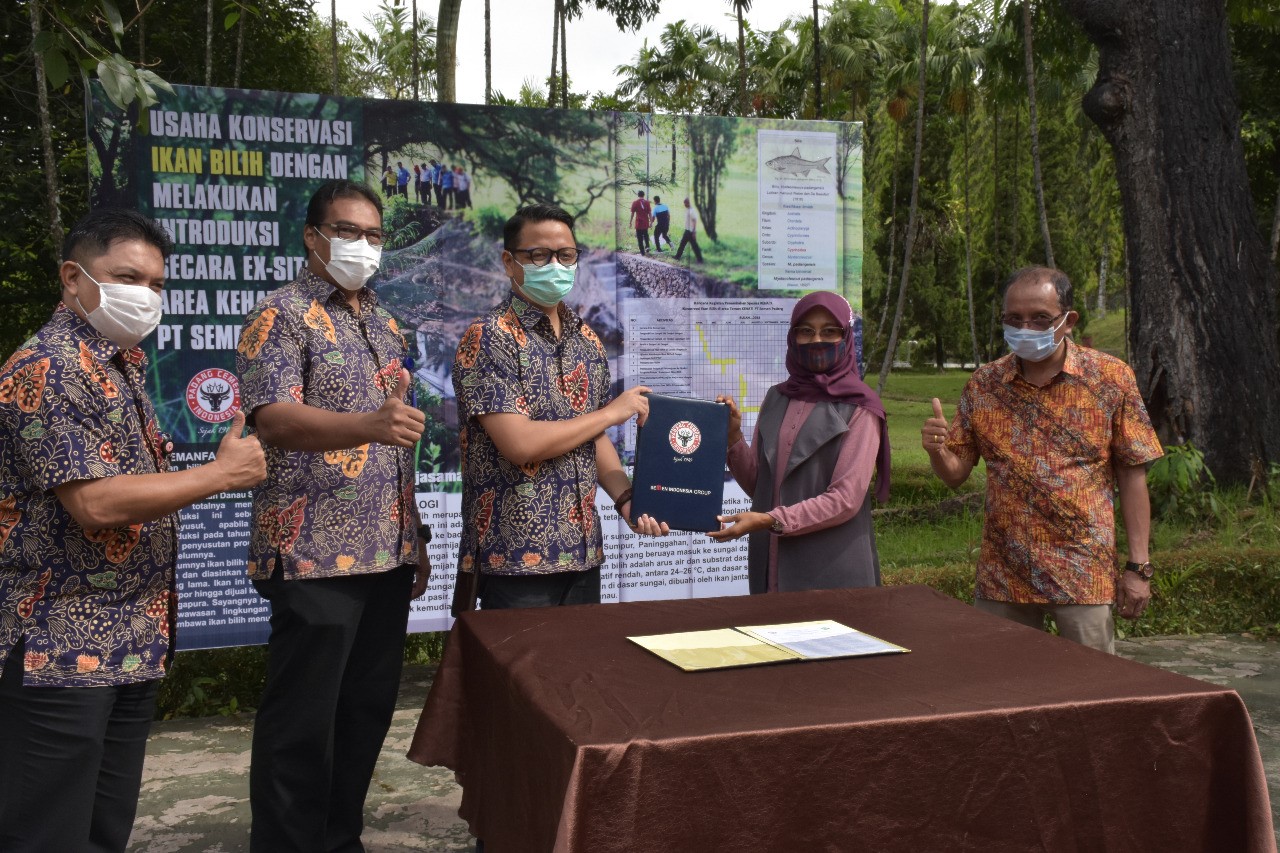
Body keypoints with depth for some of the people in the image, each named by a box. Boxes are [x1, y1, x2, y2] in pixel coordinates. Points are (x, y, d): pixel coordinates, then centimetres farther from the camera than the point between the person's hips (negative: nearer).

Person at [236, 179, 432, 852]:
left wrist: (415, 534, 18)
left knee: (368, 708, 13)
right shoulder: (281, 317, -5)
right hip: (316, 553, -7)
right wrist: (368, 425, -38)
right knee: (303, 720, -1)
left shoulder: (383, 324, 17)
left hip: (387, 551, 7)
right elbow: (273, 418, -21)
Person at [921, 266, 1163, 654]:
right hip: (1001, 574, 3)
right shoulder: (983, 385, 3)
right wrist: (937, 450, -16)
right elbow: (956, 473, 7)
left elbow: (1132, 475, -1)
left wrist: (1138, 567, -4)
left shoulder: (1110, 379, -3)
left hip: (1085, 574, -2)